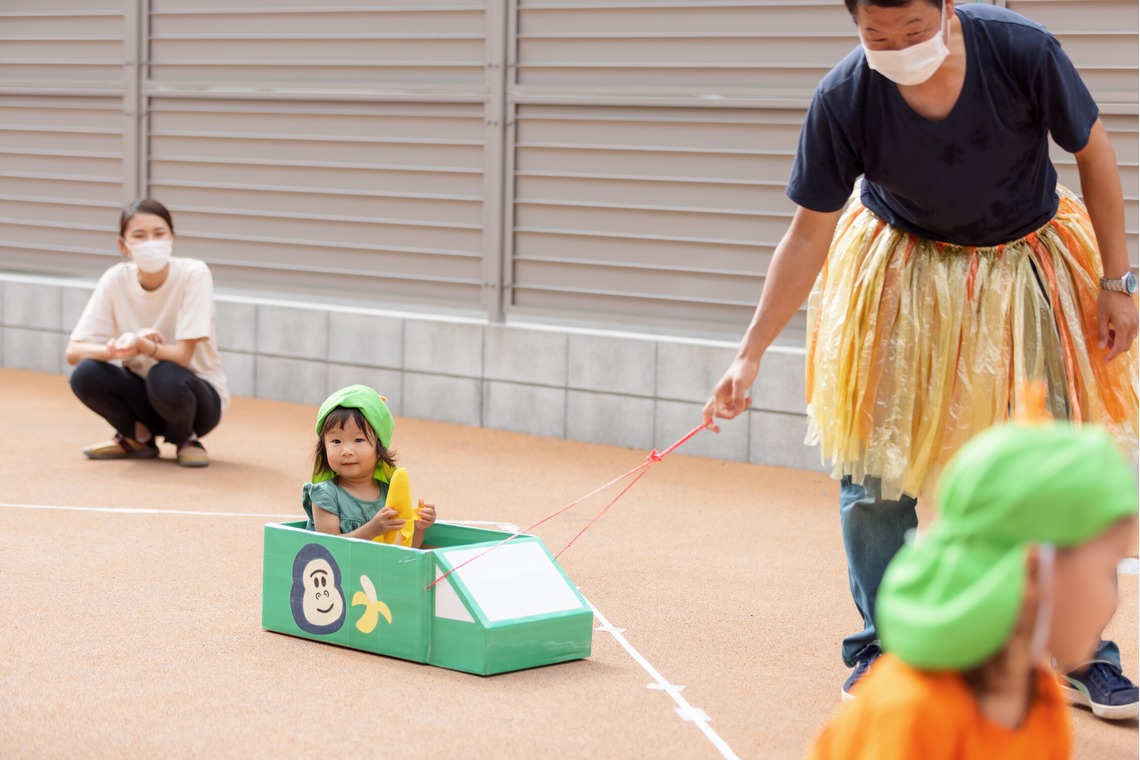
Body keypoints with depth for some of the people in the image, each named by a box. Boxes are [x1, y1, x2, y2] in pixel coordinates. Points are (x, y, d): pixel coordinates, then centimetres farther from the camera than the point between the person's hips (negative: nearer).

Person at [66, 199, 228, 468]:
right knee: (85, 373, -24)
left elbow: (182, 355, -24)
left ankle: (186, 439, -3)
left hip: (197, 393, -3)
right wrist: (115, 349, -36)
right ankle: (138, 438, 3)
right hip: (144, 390, 3)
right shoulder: (116, 279, -11)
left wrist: (140, 344, -44)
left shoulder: (194, 274, -20)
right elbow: (73, 352, -15)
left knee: (165, 376, -35)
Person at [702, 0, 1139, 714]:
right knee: (875, 465, 0)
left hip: (1030, 270, 0)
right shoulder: (843, 99, -24)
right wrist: (751, 353, -15)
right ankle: (881, 648, 18)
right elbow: (810, 233, -14)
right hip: (904, 279, 0)